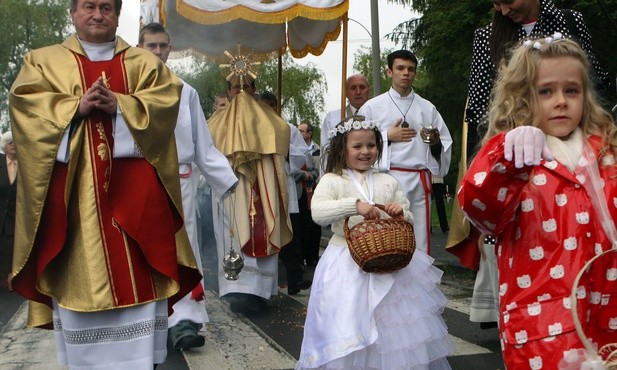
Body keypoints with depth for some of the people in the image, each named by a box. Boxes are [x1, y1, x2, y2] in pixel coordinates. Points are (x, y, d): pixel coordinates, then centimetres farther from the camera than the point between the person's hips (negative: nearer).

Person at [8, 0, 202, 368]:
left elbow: (167, 97, 0)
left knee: (137, 278, -3)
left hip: (133, 187, 0)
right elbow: (23, 99, -1)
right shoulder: (43, 60, 15)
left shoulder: (145, 62, 16)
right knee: (78, 278, 1)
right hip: (72, 188, 0)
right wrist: (76, 106, -15)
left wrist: (120, 105, -15)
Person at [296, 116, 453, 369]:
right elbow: (318, 212, -19)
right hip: (347, 261, -3)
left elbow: (408, 220, 15)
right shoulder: (332, 180, -2)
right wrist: (355, 205, -28)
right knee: (349, 334, -1)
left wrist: (401, 213, -9)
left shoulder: (388, 182, 10)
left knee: (392, 325, 9)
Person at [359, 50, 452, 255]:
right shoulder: (373, 106, 9)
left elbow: (446, 144, 16)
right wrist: (387, 136, -6)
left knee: (420, 241, 3)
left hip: (419, 180, 3)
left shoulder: (427, 108, 16)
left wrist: (436, 141, -5)